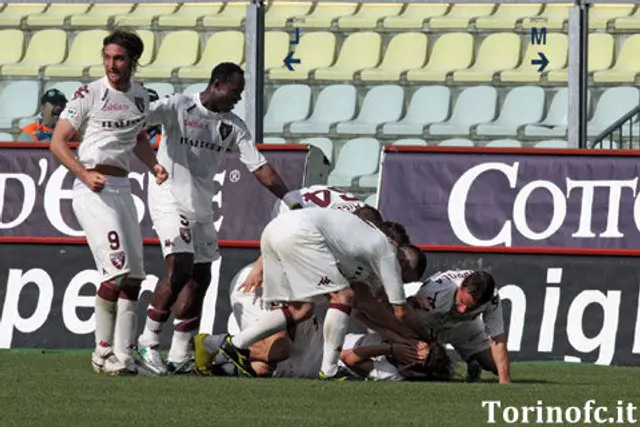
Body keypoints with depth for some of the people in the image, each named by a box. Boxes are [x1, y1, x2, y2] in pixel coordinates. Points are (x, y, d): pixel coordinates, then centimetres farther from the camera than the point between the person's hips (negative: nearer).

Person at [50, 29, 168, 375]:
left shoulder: (140, 97, 12)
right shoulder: (90, 94, -7)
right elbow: (58, 142, -8)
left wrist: (153, 165, 8)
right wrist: (85, 175, -22)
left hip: (121, 189, 7)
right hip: (91, 189, -7)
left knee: (133, 275, 4)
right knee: (117, 268, -16)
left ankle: (122, 356, 9)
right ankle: (103, 353, -8)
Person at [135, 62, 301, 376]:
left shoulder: (232, 126, 7)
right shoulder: (179, 107, -9)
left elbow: (259, 167, 7)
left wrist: (291, 200, 1)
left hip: (201, 208, 7)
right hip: (170, 200, -7)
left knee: (200, 279, 5)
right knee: (180, 270, -20)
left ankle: (179, 356, 12)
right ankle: (148, 341, -7)